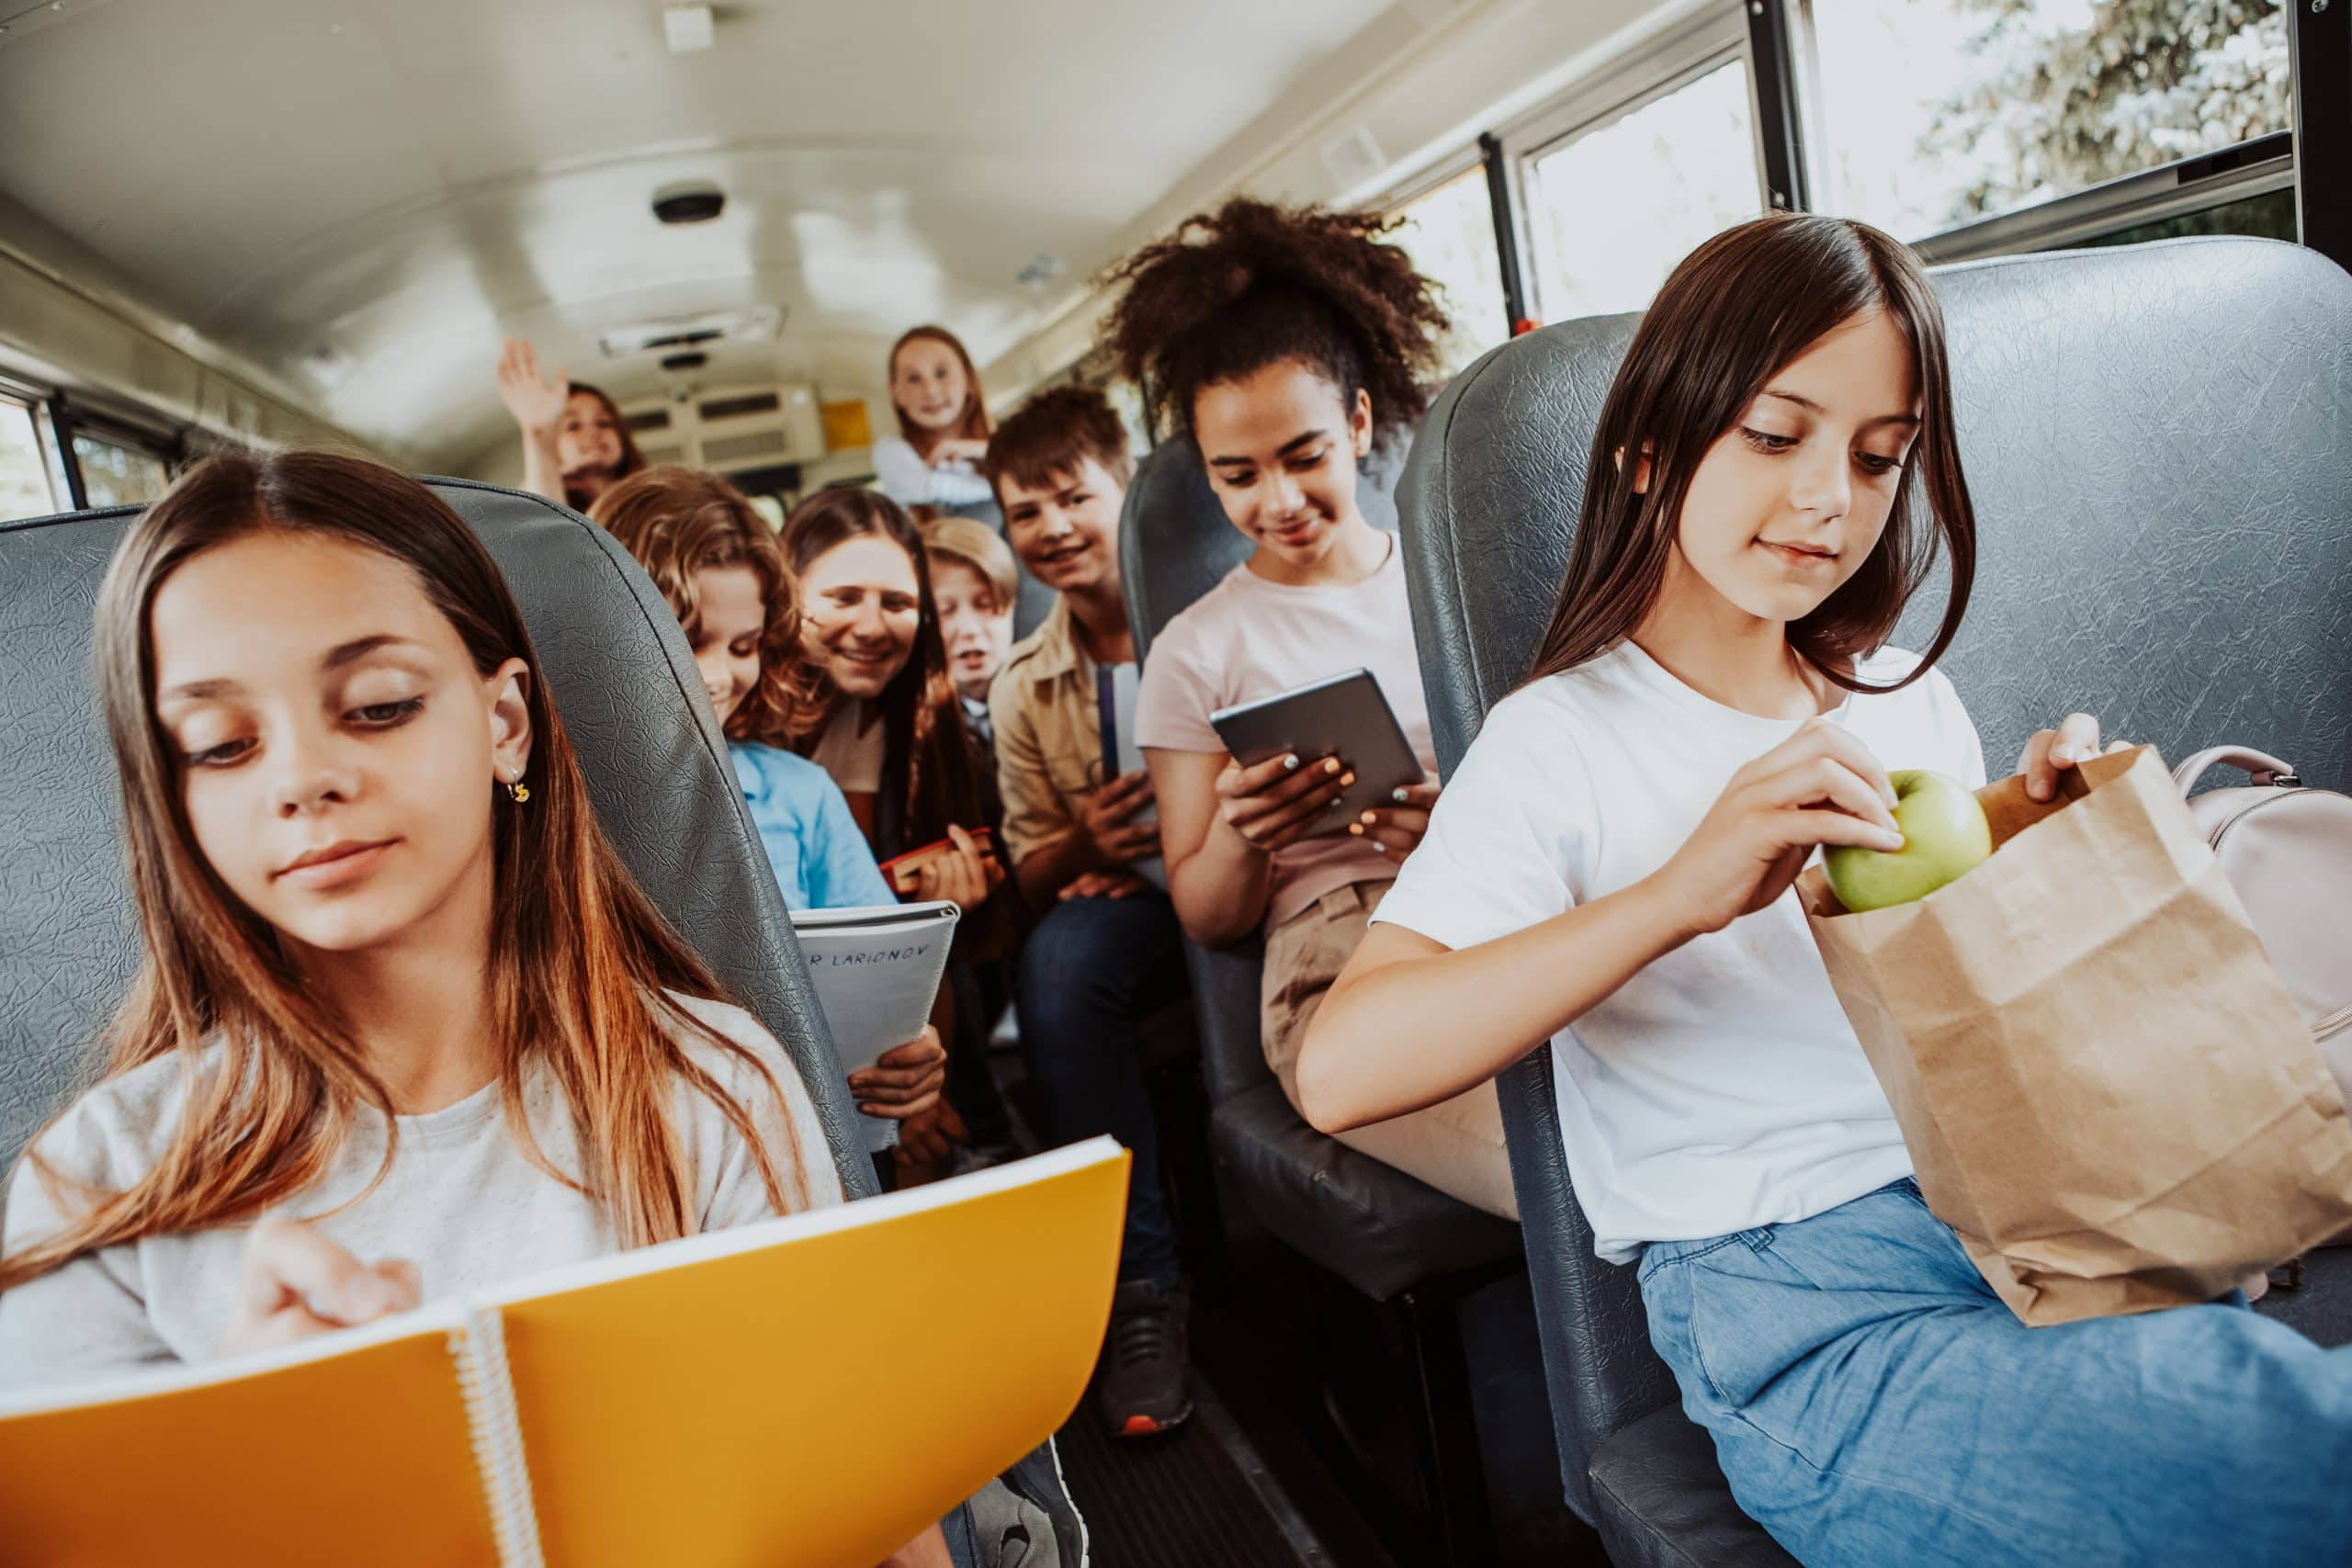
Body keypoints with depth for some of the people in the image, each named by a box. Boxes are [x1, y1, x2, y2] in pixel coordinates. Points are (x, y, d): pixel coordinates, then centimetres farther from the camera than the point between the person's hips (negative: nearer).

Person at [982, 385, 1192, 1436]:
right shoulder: (1024, 688, 12)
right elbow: (1031, 879, 13)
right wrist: (1082, 849, -10)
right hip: (1123, 910, 3)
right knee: (1058, 958, -30)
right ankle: (1140, 1285, -20)